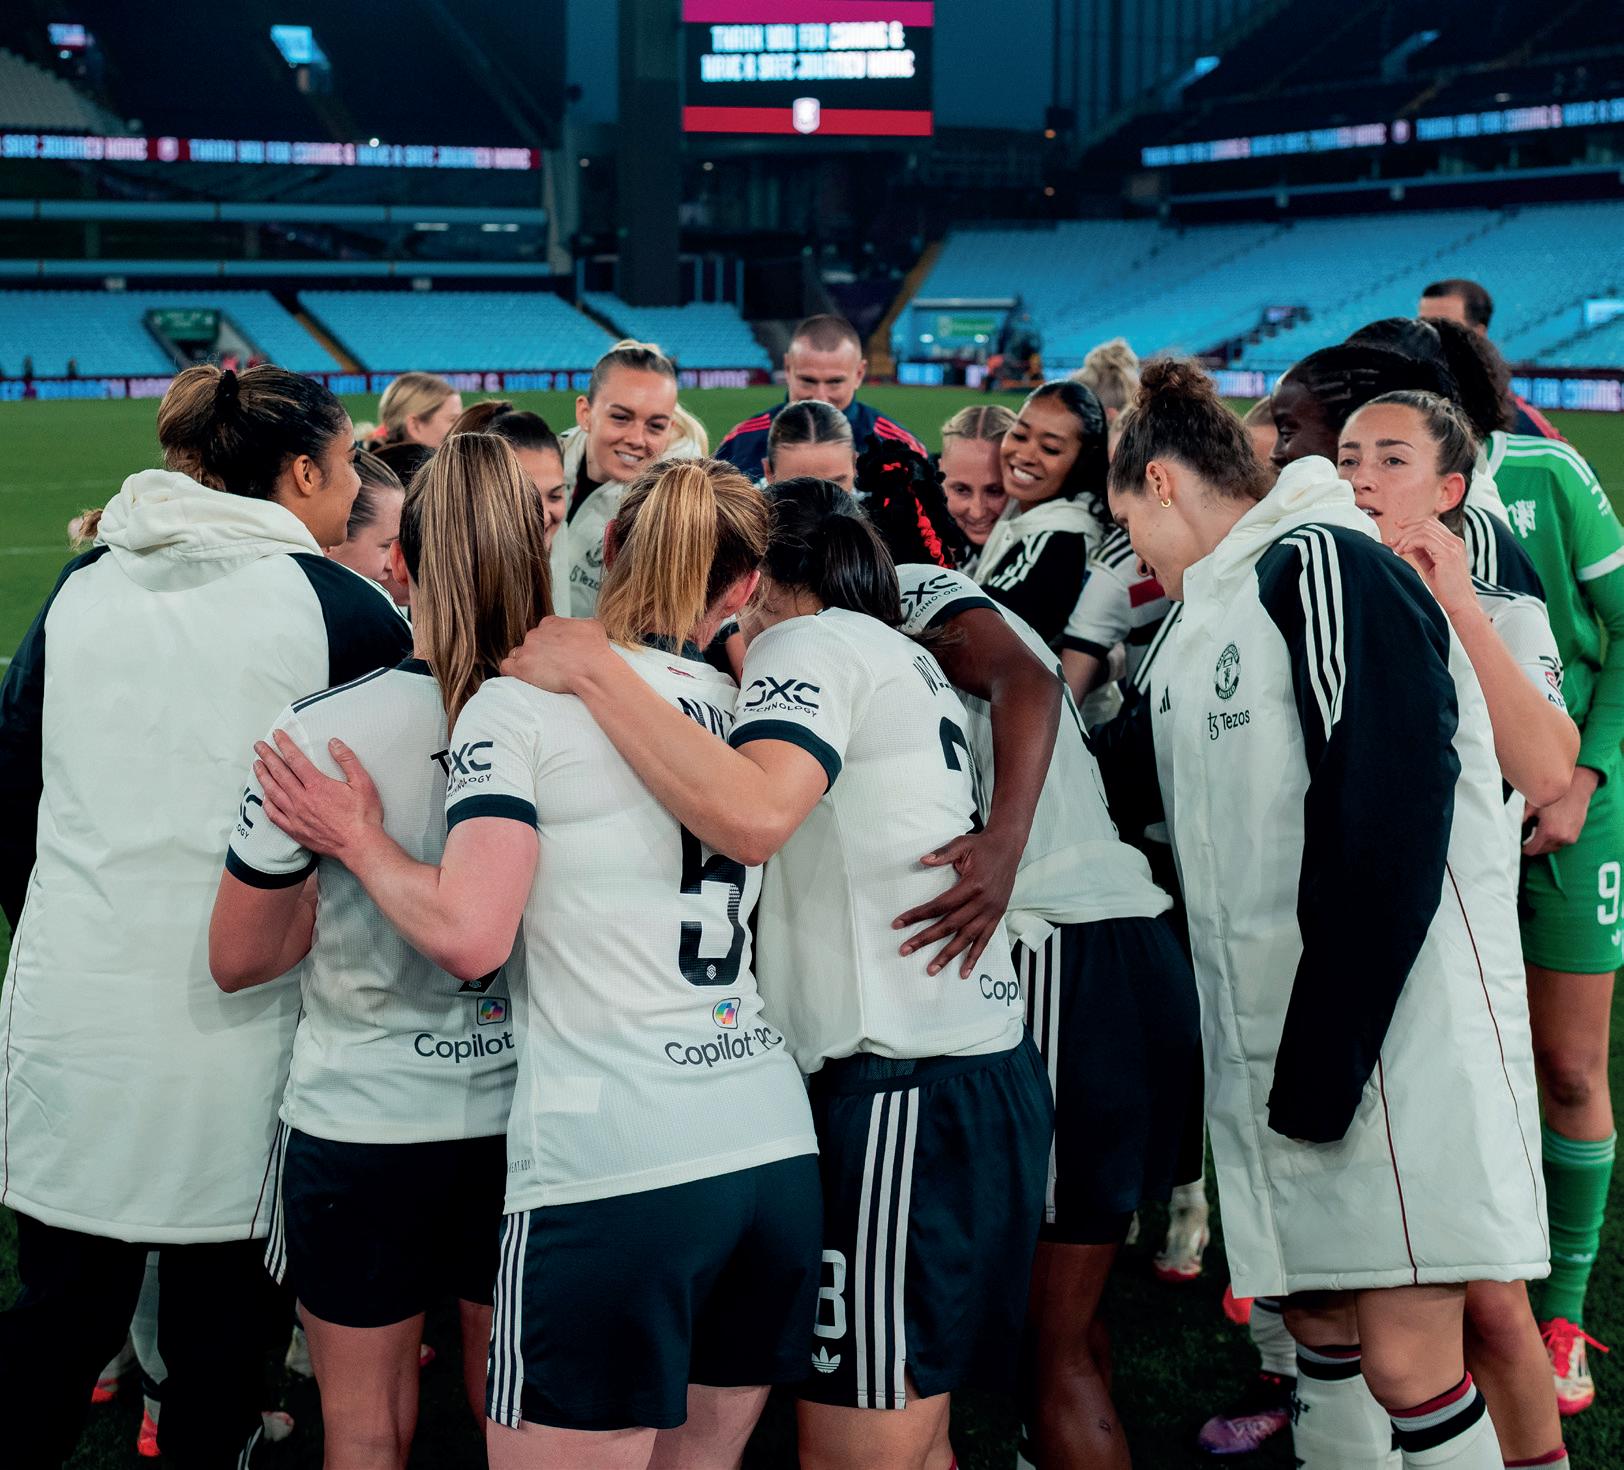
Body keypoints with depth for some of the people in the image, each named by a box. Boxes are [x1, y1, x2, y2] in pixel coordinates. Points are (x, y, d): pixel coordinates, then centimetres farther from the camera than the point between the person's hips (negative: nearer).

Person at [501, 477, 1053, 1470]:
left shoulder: (810, 642, -6)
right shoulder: (907, 657, 24)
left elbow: (753, 817, -24)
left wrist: (592, 668, -19)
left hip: (904, 1086, -10)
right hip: (986, 1062, 10)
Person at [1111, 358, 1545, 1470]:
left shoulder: (1326, 567, -10)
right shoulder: (1202, 625, 18)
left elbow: (1394, 818, -20)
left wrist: (1327, 1051, -20)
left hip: (1398, 1032, -9)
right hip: (1280, 1045, 9)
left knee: (1405, 1360, -10)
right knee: (1321, 1323, 12)